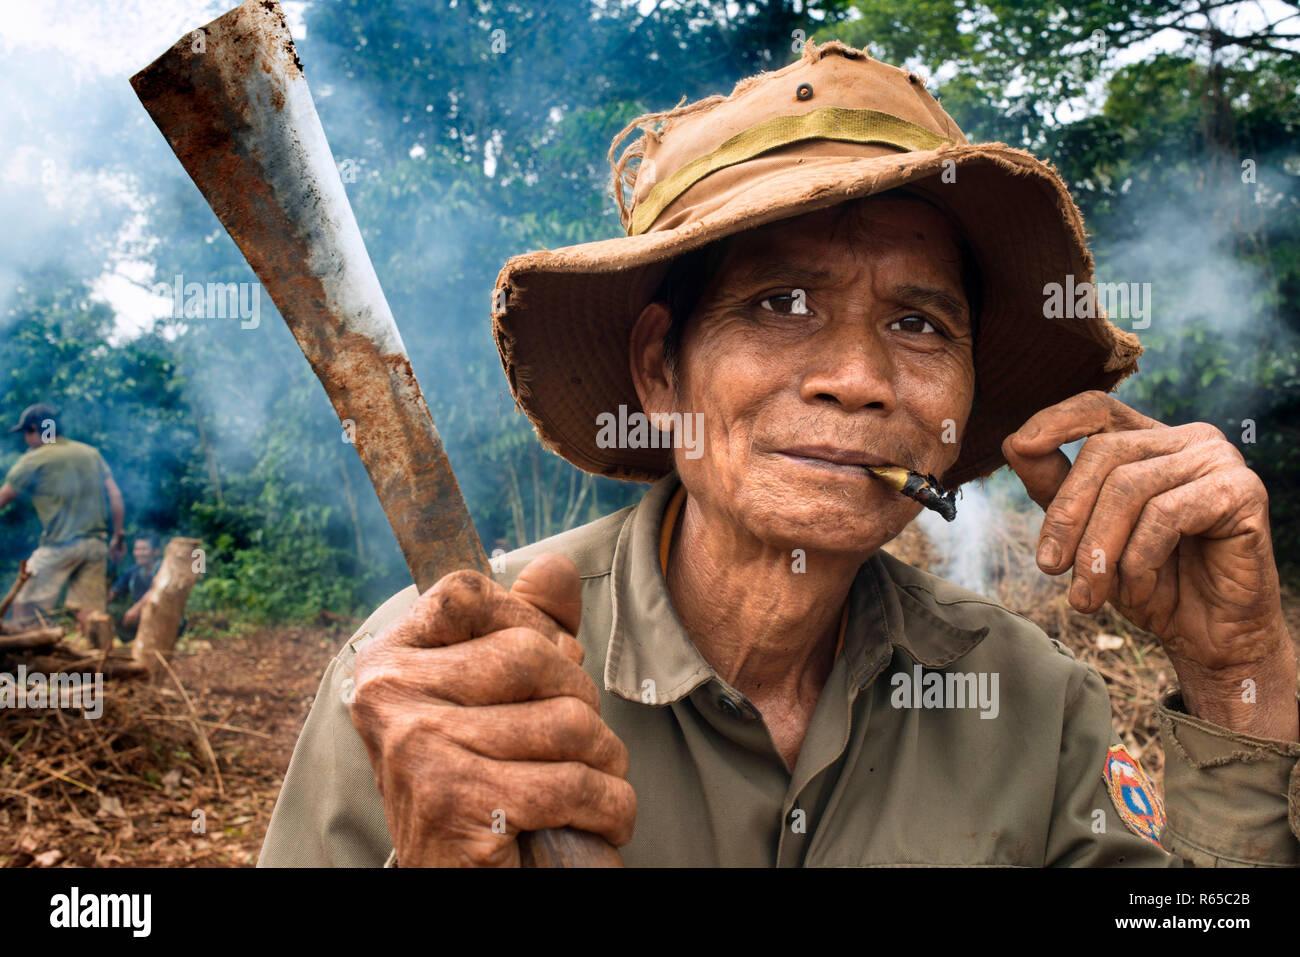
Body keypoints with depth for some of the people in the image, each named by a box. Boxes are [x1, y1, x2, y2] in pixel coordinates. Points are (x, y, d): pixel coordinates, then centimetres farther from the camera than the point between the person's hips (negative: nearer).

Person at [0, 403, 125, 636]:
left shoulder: (33, 460, 0)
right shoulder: (91, 453, 14)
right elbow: (115, 496, 10)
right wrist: (119, 535, 14)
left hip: (60, 544, -5)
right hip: (96, 543, 5)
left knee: (23, 603, 4)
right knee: (90, 612, 6)